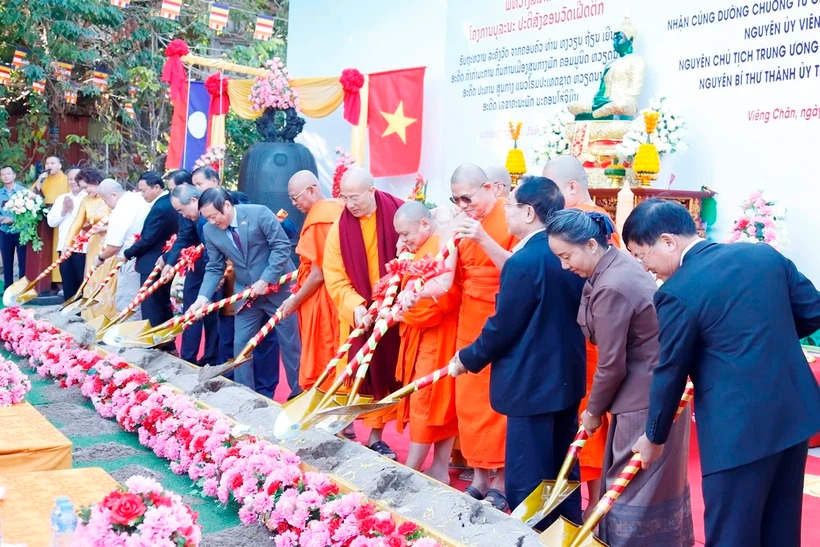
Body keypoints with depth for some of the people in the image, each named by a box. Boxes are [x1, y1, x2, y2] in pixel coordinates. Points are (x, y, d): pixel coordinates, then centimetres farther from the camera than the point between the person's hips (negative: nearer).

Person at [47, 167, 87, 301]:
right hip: (64, 247, 6)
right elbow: (51, 221, 9)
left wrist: (73, 210, -12)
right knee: (68, 284, 11)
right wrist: (63, 211, -6)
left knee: (84, 283, -1)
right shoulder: (61, 198, 15)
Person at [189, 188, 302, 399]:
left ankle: (299, 393, 19)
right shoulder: (210, 230, -4)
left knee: (290, 343, 5)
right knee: (241, 345, 4)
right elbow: (214, 268, 2)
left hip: (278, 287, -4)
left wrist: (265, 280, -21)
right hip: (247, 294, 4)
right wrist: (203, 297, -13)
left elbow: (282, 246, -16)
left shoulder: (259, 213, -17)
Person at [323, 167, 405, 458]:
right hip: (357, 313, 0)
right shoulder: (340, 226, -3)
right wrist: (355, 306, -21)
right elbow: (334, 277, -6)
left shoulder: (399, 213, -7)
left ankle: (376, 436, 21)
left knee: (386, 373, 8)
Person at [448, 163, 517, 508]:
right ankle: (478, 477, 21)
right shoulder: (463, 221, 8)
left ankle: (500, 483, 12)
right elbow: (451, 277, 6)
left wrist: (482, 238, -26)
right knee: (469, 401, 8)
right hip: (469, 324, 6)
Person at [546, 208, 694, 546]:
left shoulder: (611, 289, -26)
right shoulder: (619, 262, 4)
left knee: (634, 488, 3)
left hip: (646, 400, -10)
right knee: (654, 483, 20)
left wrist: (593, 410, -3)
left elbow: (612, 365, -19)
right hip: (657, 390, 10)